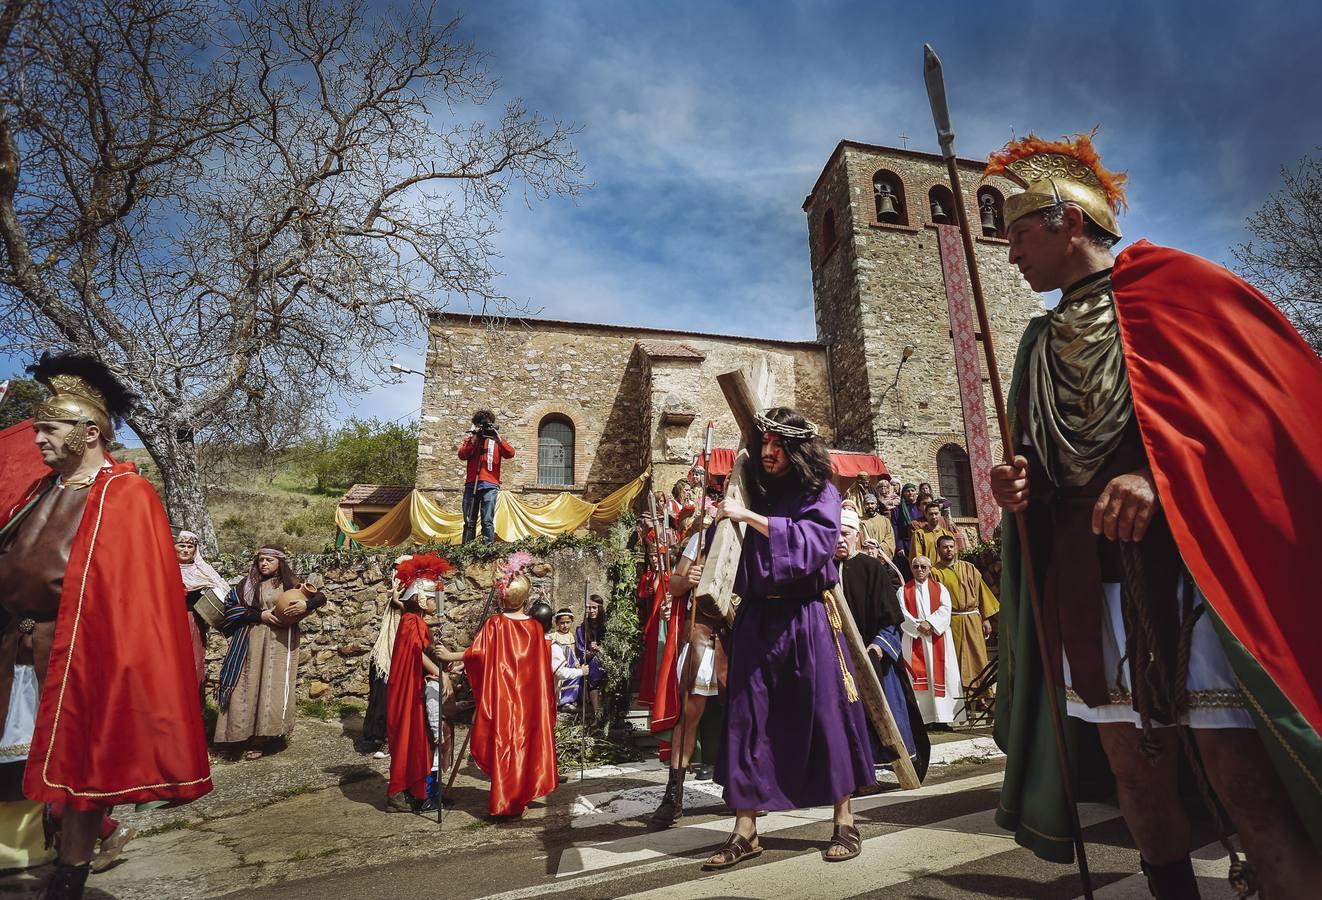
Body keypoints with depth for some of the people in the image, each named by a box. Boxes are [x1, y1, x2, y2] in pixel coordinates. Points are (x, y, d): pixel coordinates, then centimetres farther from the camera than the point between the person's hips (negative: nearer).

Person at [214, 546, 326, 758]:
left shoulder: (290, 583, 4)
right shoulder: (248, 584, 9)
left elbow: (320, 597, 4)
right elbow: (231, 606, 0)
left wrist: (306, 604, -17)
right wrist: (260, 615, -10)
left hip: (279, 643, -2)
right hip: (251, 641, 2)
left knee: (273, 686, -2)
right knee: (249, 685, 0)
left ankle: (262, 739, 6)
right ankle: (246, 735, 12)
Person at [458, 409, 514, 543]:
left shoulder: (497, 440, 14)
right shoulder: (470, 439, 17)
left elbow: (510, 454, -3)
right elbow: (462, 455, -1)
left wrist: (498, 439, -15)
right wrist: (474, 438, -8)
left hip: (489, 485, -2)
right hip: (471, 484, 2)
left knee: (487, 521, -9)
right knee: (469, 522, 4)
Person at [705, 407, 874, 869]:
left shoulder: (821, 494, 0)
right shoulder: (758, 493, 11)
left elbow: (812, 544, -19)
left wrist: (749, 517, -22)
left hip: (805, 620, -4)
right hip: (757, 619, 4)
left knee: (824, 714, 4)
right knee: (748, 719, 4)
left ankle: (845, 822, 22)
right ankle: (745, 831, 15)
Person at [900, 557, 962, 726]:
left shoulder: (940, 588, 12)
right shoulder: (903, 591, 8)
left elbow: (945, 609, -3)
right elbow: (901, 613, -3)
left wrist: (930, 623, -16)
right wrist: (918, 626, -16)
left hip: (937, 638, 1)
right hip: (914, 639, -1)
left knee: (939, 674, -1)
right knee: (919, 675, -4)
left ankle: (941, 716, 4)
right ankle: (923, 717, -1)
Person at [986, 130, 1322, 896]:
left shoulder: (1167, 283, 3)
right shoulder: (1043, 339, 18)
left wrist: (1159, 475, -21)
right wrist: (1022, 485, 0)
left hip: (1185, 564, -5)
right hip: (1087, 576, 6)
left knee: (1242, 779, -5)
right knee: (1136, 768, 12)